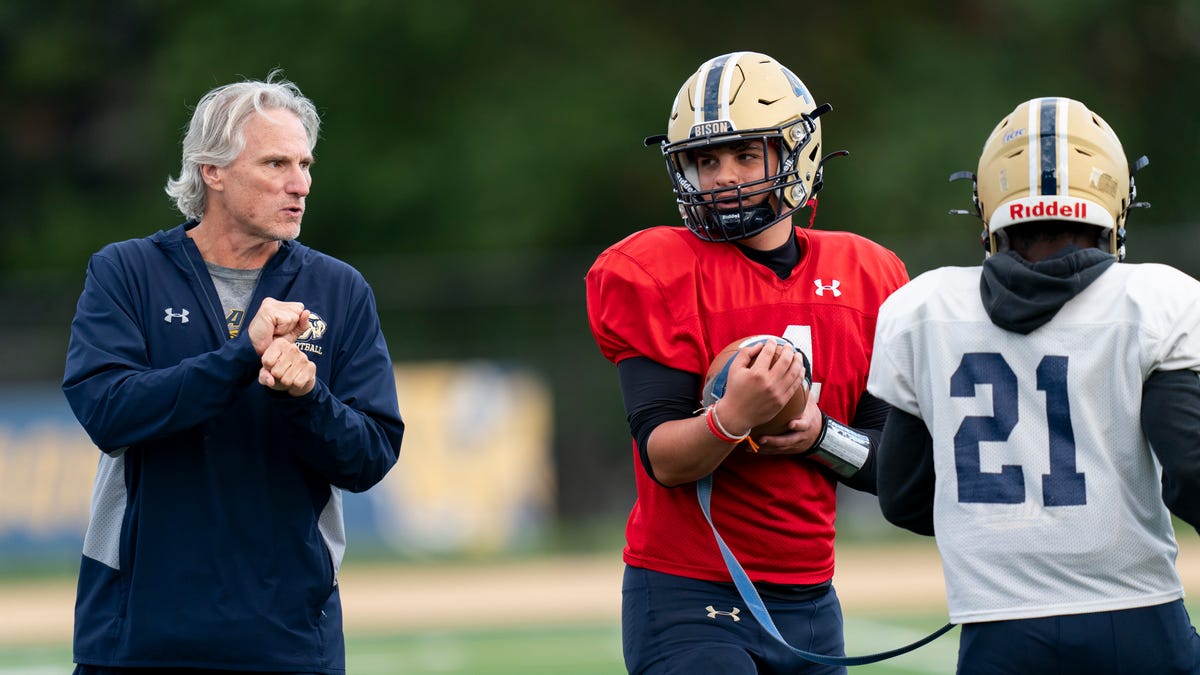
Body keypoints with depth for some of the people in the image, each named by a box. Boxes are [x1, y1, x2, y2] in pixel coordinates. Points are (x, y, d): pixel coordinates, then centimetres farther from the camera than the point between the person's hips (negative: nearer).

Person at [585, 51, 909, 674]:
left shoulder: (864, 279, 7)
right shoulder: (653, 276, -6)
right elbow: (663, 458, -14)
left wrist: (819, 436, -12)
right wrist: (734, 417, -33)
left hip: (809, 600, 5)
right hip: (687, 597, -5)